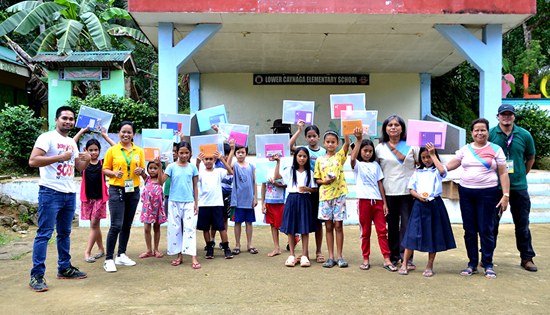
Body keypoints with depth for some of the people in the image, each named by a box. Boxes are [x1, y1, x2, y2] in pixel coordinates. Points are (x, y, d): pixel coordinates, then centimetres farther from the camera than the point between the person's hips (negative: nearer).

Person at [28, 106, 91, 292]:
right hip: (50, 192, -8)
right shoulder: (47, 137, -7)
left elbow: (79, 167, 20)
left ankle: (64, 268, 25)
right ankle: (37, 275, -1)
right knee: (44, 234, -6)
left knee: (64, 233, 15)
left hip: (70, 193, 8)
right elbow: (33, 161, -18)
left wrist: (87, 160, -2)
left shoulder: (72, 143, 15)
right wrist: (60, 157, -21)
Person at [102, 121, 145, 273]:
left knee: (127, 225, 12)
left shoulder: (139, 151, 6)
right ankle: (109, 259, 0)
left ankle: (121, 255, 25)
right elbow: (105, 169, 2)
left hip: (133, 191, 4)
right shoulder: (112, 150, -3)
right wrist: (114, 173, -17)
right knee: (116, 225, -9)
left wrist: (140, 170, -8)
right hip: (116, 190, -4)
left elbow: (143, 168, 14)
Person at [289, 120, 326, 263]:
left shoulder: (324, 152, 4)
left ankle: (319, 251, 18)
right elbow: (289, 145, -16)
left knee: (318, 221, 7)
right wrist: (299, 130, -12)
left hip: (319, 190, 0)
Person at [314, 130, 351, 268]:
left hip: (339, 194, -2)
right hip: (325, 195, 2)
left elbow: (347, 143, -15)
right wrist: (324, 181, -10)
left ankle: (340, 256, 10)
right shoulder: (320, 160, 8)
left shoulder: (340, 156, 3)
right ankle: (331, 257, 13)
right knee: (329, 226, 7)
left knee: (338, 225, 1)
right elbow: (317, 179, 10)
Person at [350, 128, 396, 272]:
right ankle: (366, 259, 14)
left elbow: (380, 184, 11)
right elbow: (352, 158, -24)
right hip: (364, 201, -3)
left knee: (382, 230, 1)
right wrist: (358, 140, -33)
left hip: (377, 201, 3)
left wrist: (384, 203, 5)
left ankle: (387, 260, 4)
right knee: (365, 232, 5)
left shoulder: (375, 165, 13)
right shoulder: (357, 165, 2)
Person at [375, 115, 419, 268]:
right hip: (389, 192, 1)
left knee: (407, 224, -3)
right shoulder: (380, 148, 8)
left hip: (408, 191, -1)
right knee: (392, 224, 8)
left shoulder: (411, 145, 6)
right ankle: (393, 256, 18)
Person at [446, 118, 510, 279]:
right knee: (469, 230, 7)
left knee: (486, 230, -1)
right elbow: (448, 167, 10)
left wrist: (506, 195, -7)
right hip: (466, 193, 3)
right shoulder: (465, 149, 9)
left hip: (488, 193, -3)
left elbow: (503, 174, 0)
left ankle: (488, 265, 13)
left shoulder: (496, 149, 2)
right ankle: (472, 264, 18)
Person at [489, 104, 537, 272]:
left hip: (519, 187, 2)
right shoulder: (490, 134, -4)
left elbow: (530, 158, 14)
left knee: (522, 224, 9)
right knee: (492, 223, 7)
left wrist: (522, 175, 9)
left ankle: (527, 258, 21)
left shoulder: (524, 135, 1)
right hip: (495, 187, -1)